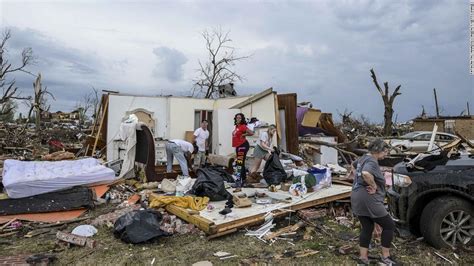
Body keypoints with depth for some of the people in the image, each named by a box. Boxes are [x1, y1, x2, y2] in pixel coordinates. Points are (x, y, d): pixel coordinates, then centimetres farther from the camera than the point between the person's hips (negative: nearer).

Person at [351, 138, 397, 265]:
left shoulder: (363, 158, 14)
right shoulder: (372, 161, -17)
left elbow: (353, 166, 35)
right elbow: (366, 173, -39)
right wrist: (374, 186, -23)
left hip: (357, 198, 9)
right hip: (368, 199, -9)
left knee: (367, 228, 17)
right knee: (389, 225, 7)